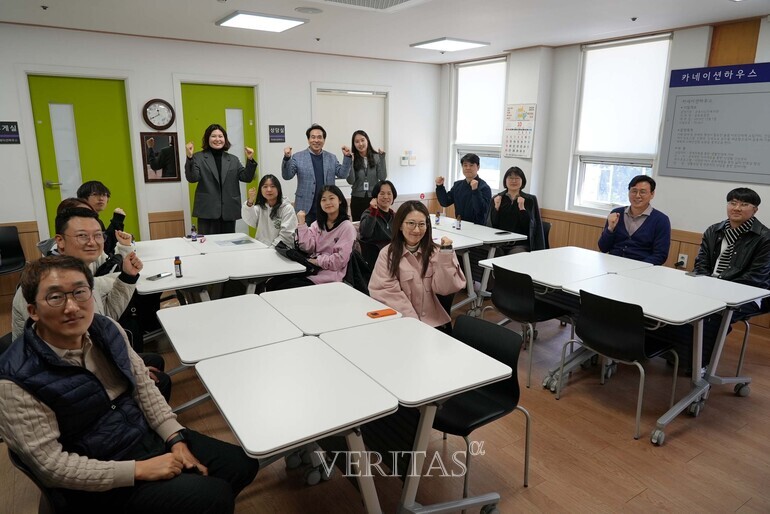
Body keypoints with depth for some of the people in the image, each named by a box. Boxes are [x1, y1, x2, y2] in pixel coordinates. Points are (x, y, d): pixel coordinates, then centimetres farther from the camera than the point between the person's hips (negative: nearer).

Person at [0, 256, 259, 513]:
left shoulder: (107, 329, -5)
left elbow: (143, 385, 3)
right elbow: (51, 464, -20)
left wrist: (177, 440, -6)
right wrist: (139, 470, -22)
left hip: (149, 436, 6)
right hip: (102, 482, -6)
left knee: (243, 463, 4)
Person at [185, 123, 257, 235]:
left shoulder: (233, 159, 16)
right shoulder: (199, 157, 5)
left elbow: (246, 178, 8)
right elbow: (192, 178, -8)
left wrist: (250, 160, -6)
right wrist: (190, 158, -21)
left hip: (229, 212, 3)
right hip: (208, 211, -3)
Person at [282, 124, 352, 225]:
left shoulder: (332, 158, 10)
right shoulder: (298, 157, 1)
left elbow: (342, 174, 4)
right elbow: (287, 176, -5)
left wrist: (347, 157, -9)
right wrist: (287, 158, -21)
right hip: (305, 209, -2)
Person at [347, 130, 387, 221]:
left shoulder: (376, 157, 1)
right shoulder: (353, 159, 1)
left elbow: (382, 178, -6)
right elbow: (351, 181, -7)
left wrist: (382, 158, -10)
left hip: (374, 197, 0)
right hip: (357, 199, 0)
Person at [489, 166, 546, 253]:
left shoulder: (530, 200, 7)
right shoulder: (496, 199, 11)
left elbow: (530, 225, -1)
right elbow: (492, 224, 6)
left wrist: (522, 208, -13)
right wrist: (496, 207, -7)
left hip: (520, 245, -1)